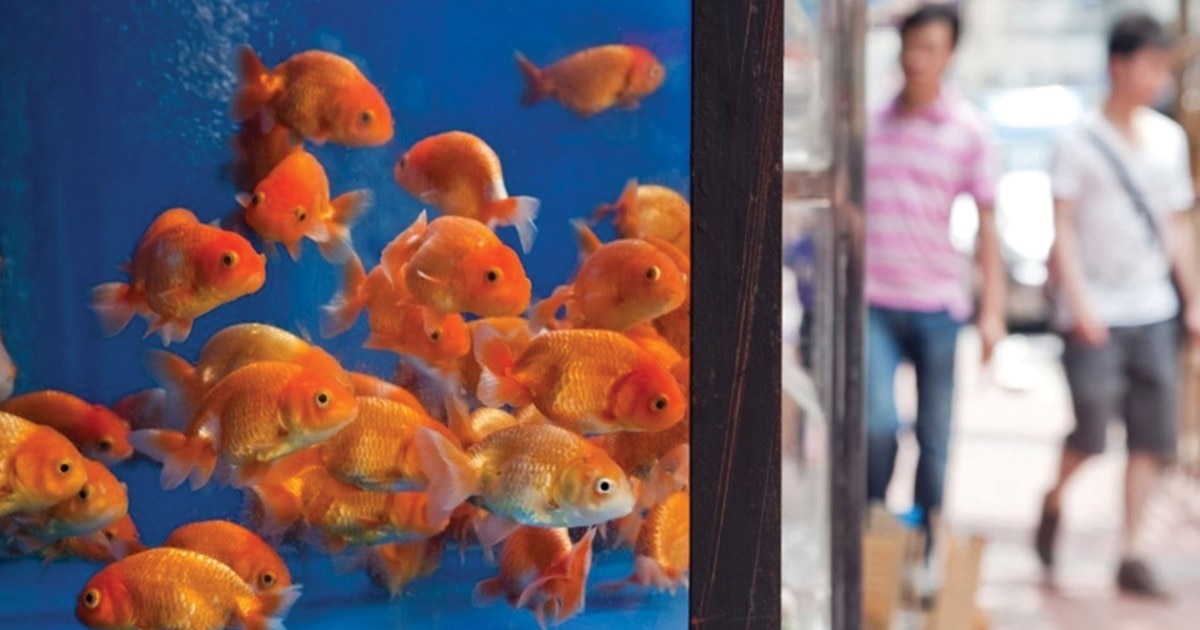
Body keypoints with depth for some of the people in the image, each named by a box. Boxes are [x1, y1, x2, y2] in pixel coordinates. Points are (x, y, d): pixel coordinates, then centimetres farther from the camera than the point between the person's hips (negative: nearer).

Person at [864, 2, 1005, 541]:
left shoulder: (969, 129, 3)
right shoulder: (870, 121, 7)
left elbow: (986, 222, 4)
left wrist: (992, 311, -1)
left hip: (938, 305, 0)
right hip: (873, 301, 0)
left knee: (935, 436, 4)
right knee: (878, 422, -13)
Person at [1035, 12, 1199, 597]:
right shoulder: (1080, 141, -3)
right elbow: (1063, 227, -7)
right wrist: (1079, 303, -15)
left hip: (1153, 310, 5)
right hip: (1095, 314, -5)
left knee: (1152, 436, 1)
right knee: (1092, 429, -9)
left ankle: (1130, 554, 9)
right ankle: (1054, 503, 21)